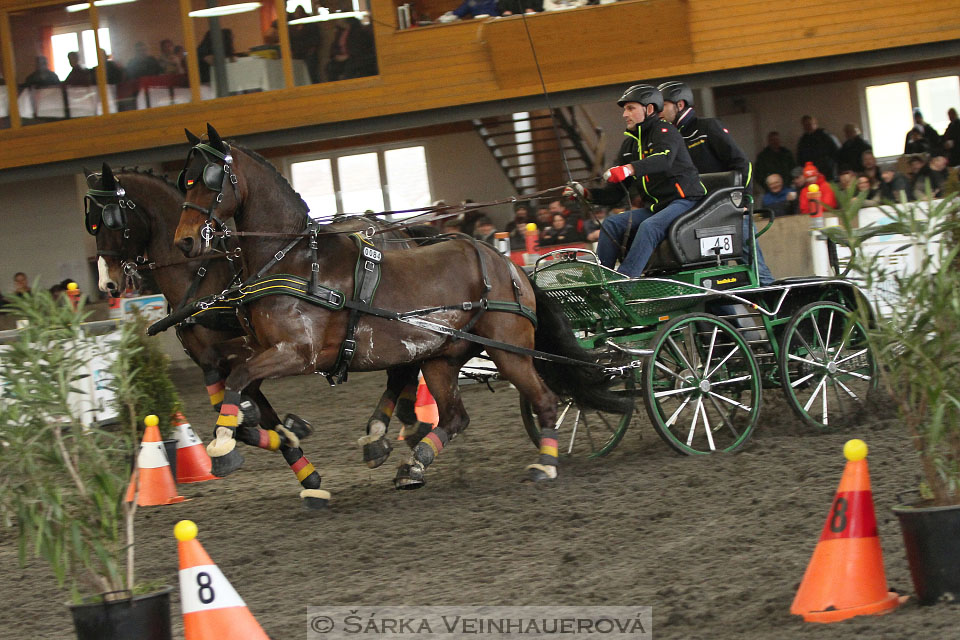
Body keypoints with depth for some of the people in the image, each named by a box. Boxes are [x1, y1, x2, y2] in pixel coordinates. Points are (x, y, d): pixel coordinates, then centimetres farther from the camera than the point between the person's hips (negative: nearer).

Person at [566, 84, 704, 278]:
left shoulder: (664, 131, -7)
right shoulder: (629, 145, 16)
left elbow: (664, 160, -32)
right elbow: (615, 193, 14)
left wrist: (630, 169, -47)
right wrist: (586, 193, -4)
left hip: (685, 200, -8)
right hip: (657, 206, 8)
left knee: (649, 226, -33)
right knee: (612, 223, -7)